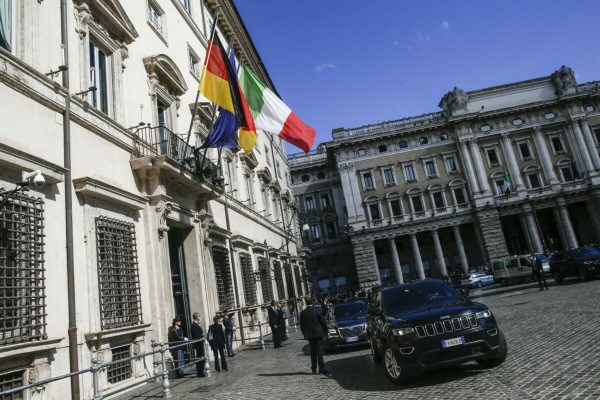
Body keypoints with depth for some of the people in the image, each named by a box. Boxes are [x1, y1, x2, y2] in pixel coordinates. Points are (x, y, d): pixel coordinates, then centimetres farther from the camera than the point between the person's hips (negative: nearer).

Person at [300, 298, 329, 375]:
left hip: (309, 335, 3)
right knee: (320, 352, 0)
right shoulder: (316, 311, -10)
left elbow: (301, 325, 3)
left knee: (313, 352, 16)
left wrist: (305, 335, 13)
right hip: (318, 334, -3)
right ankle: (321, 369, -6)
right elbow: (323, 322, -5)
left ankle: (314, 368, 21)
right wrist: (325, 333, 6)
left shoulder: (302, 313, -3)